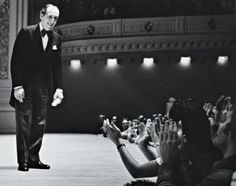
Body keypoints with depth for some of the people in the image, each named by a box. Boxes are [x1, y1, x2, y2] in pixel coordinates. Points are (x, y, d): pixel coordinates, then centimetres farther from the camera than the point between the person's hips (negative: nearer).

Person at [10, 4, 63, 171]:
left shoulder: (56, 39, 8)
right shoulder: (26, 33, -5)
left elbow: (57, 67, 10)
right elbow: (16, 61, -7)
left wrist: (59, 88, 2)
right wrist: (17, 86, -14)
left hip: (43, 88, 4)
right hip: (25, 87, -4)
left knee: (40, 123, 5)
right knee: (24, 123, -1)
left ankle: (33, 159, 14)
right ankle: (23, 161, 5)